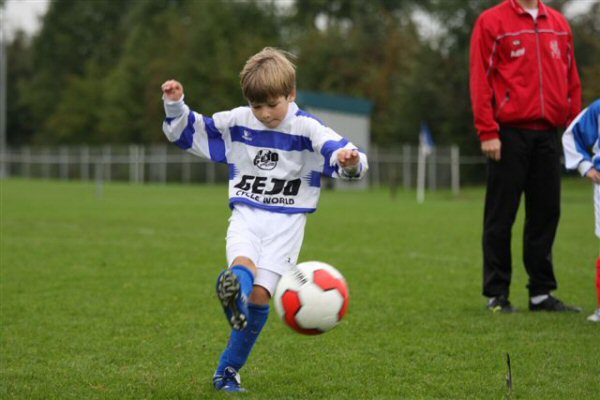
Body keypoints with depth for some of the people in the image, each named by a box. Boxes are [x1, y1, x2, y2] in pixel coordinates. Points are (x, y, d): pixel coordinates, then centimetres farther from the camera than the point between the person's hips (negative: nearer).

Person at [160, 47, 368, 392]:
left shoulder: (307, 128, -9)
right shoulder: (237, 122, 2)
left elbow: (341, 153, -22)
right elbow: (187, 131, 12)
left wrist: (350, 161, -46)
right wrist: (175, 106, -7)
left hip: (286, 222, -3)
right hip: (246, 215, 3)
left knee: (260, 295, -9)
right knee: (243, 265, -29)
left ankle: (228, 371, 4)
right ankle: (236, 291, -65)